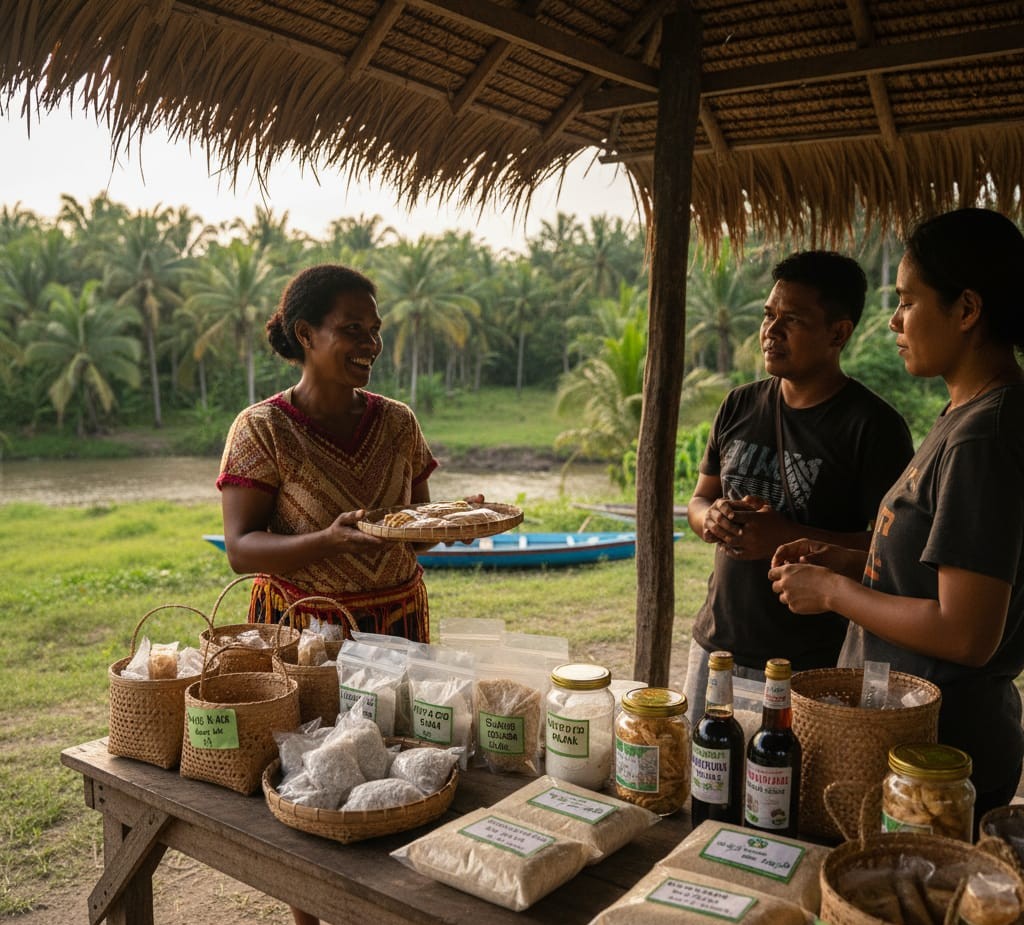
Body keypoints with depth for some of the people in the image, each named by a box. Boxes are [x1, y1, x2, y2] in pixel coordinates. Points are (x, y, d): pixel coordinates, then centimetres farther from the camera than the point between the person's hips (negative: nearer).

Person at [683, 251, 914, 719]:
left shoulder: (873, 426, -11)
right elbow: (699, 499, 14)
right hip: (715, 644, 6)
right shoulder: (739, 406, 6)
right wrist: (712, 518, -9)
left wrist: (788, 537, -24)